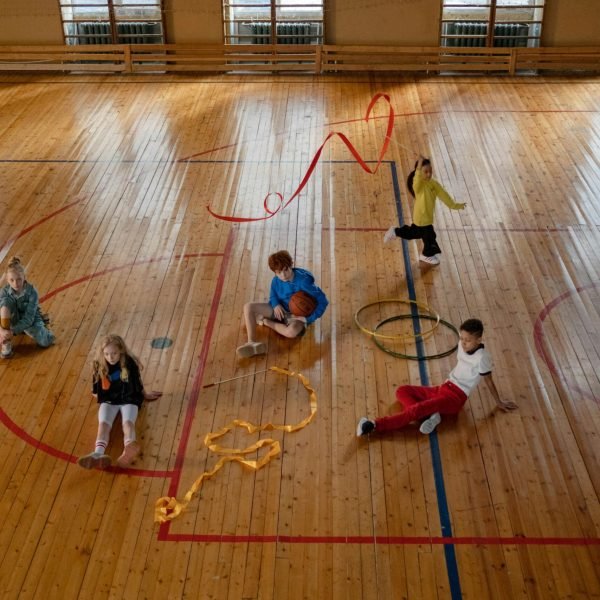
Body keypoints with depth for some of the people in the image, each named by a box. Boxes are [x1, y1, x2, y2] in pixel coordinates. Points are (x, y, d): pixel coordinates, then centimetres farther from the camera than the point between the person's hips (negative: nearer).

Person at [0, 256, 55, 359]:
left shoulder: (32, 292, -27)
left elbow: (28, 318, -29)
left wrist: (13, 331, -42)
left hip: (31, 320, -1)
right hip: (14, 320, 1)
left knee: (44, 342, -28)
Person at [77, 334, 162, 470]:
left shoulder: (129, 363, -7)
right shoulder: (99, 365, -4)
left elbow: (137, 382, 11)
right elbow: (96, 388, 15)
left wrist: (145, 395, 21)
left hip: (129, 399, -2)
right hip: (108, 400, 2)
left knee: (128, 423, -31)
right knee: (103, 424, -28)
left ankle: (128, 451, -64)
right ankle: (98, 455, -55)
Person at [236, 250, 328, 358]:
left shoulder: (304, 281, -28)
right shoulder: (276, 280, -12)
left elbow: (323, 301, -24)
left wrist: (308, 319, -28)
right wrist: (276, 305, -13)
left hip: (297, 315, -5)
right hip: (280, 310, 5)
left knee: (292, 331, -41)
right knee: (248, 306, -13)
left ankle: (266, 321, -12)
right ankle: (252, 343, -25)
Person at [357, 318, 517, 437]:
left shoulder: (482, 357, -17)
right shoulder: (463, 345, 4)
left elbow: (489, 382, -6)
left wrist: (499, 402, 3)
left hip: (456, 398, -9)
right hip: (443, 388, 9)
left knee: (416, 409, -29)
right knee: (401, 391, -2)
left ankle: (375, 425, -34)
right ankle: (429, 415, -22)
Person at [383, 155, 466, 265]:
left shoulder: (433, 184, -3)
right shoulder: (418, 184, -28)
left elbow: (443, 195, 5)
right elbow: (417, 178, -53)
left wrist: (454, 205, 7)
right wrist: (419, 164, -67)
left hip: (427, 215, 8)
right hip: (421, 216, -8)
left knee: (416, 232, 27)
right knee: (429, 236, 9)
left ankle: (395, 231, 43)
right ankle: (427, 255, 35)